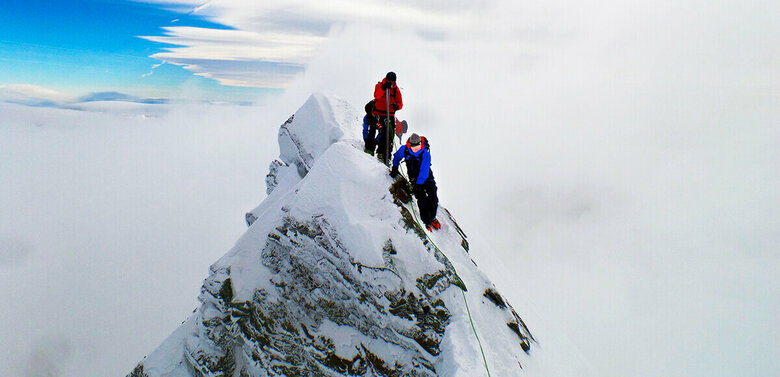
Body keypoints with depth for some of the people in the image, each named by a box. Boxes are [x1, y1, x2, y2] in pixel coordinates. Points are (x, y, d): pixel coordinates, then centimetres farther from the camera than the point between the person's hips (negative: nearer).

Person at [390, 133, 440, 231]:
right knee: (422, 198, -18)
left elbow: (424, 171, -28)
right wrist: (395, 168, 10)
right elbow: (396, 157, 8)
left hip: (426, 176, -1)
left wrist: (418, 184, -33)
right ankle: (427, 221, -9)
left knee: (433, 198, -11)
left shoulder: (425, 154, -25)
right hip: (414, 177, 1)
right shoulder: (404, 149, -16)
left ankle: (432, 217, 15)